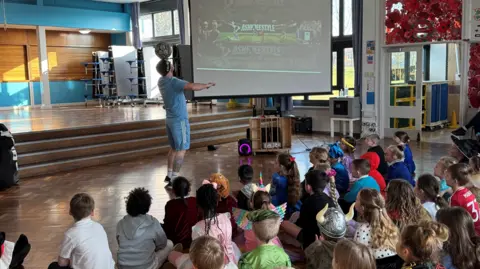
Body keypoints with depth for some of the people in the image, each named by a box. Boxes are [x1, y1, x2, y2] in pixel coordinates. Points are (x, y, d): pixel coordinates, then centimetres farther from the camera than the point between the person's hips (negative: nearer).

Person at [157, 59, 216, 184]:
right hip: (180, 120, -9)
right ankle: (174, 177, -3)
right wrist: (206, 85, -20)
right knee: (181, 149, -3)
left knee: (174, 147, 17)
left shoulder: (161, 81, 5)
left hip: (170, 119, 9)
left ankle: (170, 175, 20)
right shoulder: (174, 82, -21)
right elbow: (193, 86, -35)